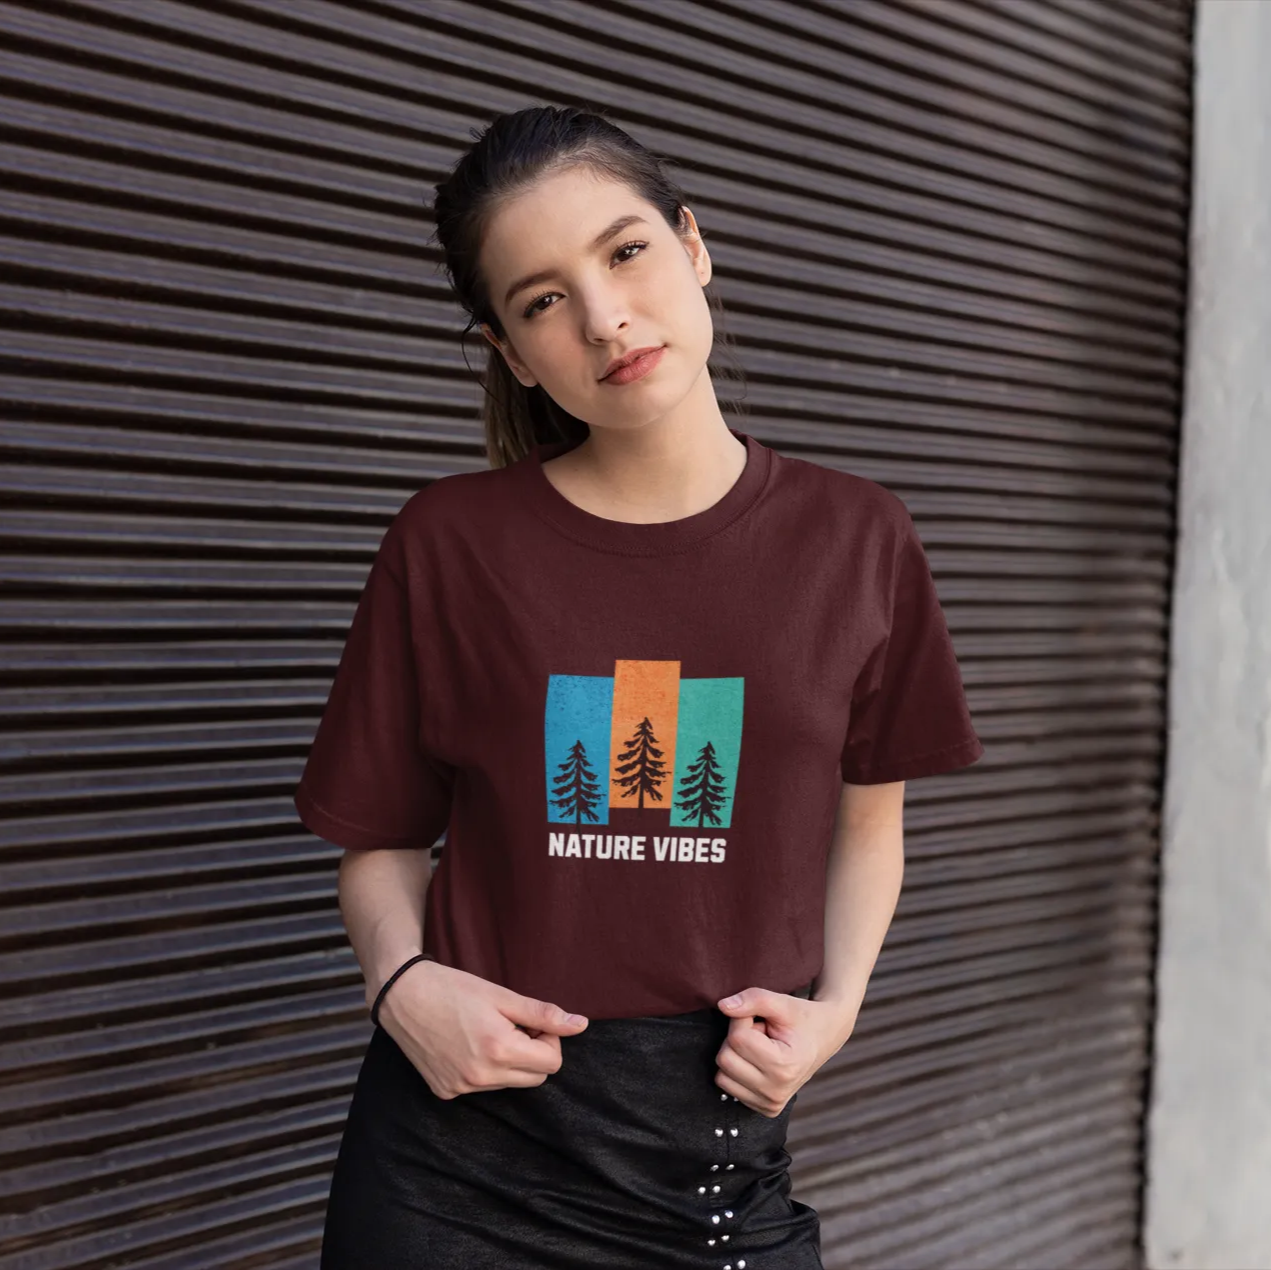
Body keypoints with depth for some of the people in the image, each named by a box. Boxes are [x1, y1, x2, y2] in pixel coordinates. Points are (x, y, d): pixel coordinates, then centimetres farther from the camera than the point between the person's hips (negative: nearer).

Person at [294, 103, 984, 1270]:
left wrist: (835, 1004, -6)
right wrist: (403, 979, -16)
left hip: (721, 1140, 1)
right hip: (463, 1146, -1)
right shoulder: (450, 545, -6)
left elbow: (867, 818, 9)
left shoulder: (856, 542, -3)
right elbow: (385, 837, 2)